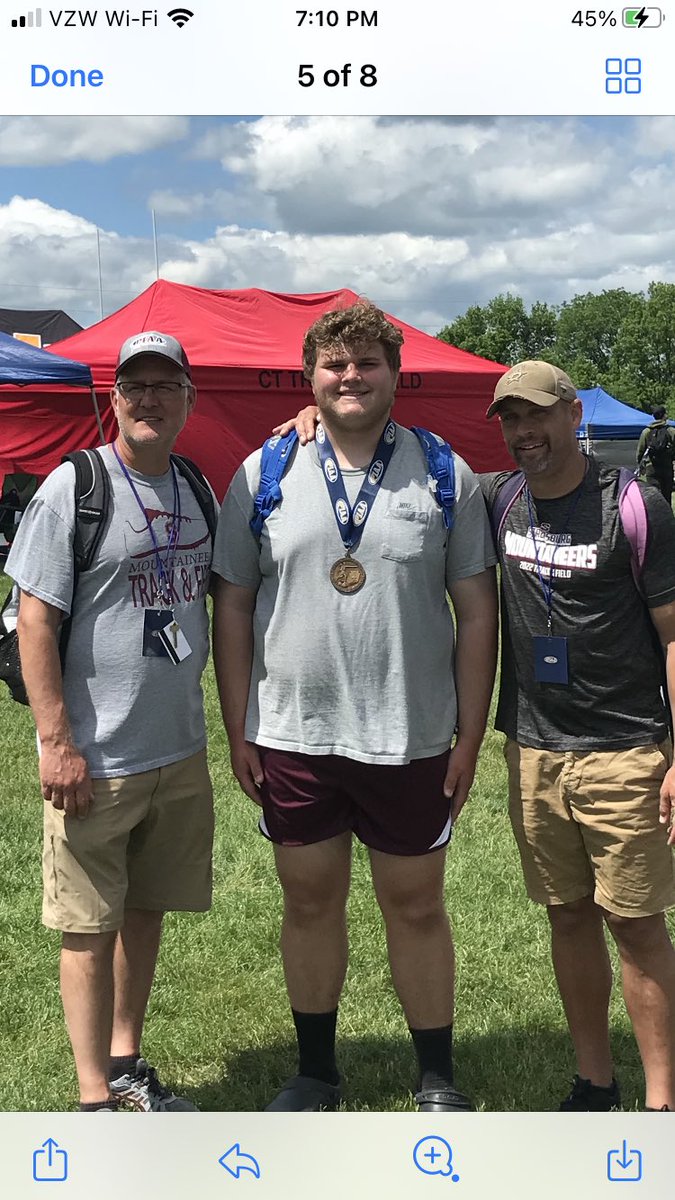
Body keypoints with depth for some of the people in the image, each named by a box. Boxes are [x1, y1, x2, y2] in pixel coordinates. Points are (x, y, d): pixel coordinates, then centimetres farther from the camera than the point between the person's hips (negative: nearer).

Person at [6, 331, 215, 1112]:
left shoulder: (196, 490, 8)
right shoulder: (74, 485, -10)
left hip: (181, 751, 6)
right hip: (95, 758, -6)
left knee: (146, 910, 17)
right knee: (90, 927, 6)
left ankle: (125, 1065, 34)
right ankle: (95, 1098, 20)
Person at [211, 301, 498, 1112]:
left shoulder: (445, 475, -1)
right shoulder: (262, 474, 1)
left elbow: (476, 613, 0)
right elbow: (233, 606, 3)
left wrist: (470, 735, -3)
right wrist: (238, 730, 0)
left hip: (412, 741, -1)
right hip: (291, 738, 1)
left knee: (416, 906, 11)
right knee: (309, 902, 14)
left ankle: (436, 1077, 30)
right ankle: (314, 1070, 34)